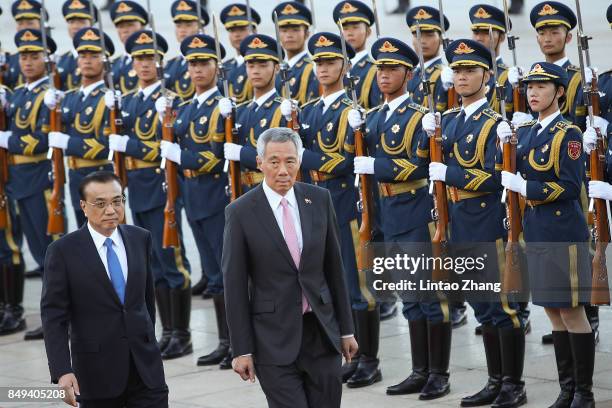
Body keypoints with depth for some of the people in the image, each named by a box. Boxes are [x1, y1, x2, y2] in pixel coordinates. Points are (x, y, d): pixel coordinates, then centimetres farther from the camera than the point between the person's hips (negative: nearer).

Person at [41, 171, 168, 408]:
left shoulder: (140, 239, 6)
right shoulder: (63, 251, -7)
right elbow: (53, 316, -9)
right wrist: (62, 372, -18)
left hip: (145, 365, 3)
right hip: (97, 371, -3)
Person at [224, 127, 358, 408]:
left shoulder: (319, 200, 4)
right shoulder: (240, 213, -6)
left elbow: (334, 268, 9)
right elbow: (234, 286, -5)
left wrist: (346, 329, 9)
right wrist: (241, 350, -7)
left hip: (322, 332, 4)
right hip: (274, 339, -4)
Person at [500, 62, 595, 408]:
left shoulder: (568, 135, -9)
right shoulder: (525, 132, 11)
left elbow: (570, 187, -16)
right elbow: (511, 177, 11)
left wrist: (523, 186, -16)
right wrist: (504, 145, -4)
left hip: (563, 233, -7)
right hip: (536, 232, 7)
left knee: (571, 311, -2)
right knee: (554, 312, 11)